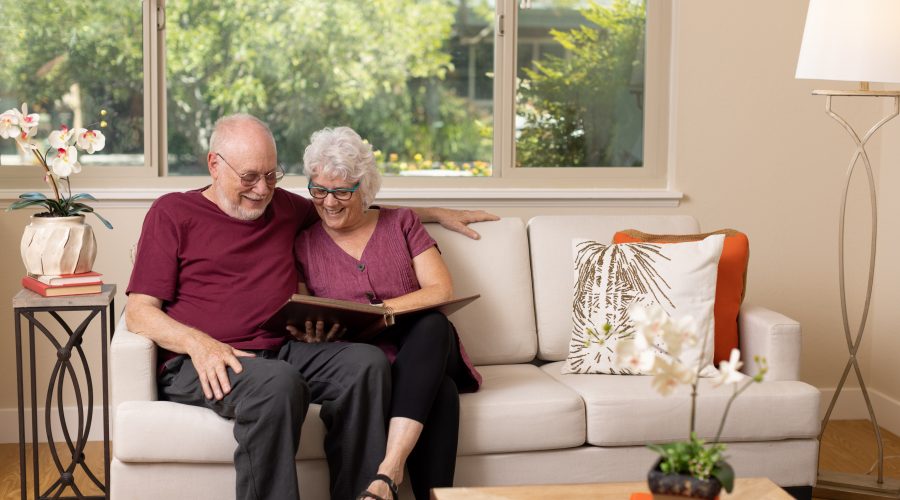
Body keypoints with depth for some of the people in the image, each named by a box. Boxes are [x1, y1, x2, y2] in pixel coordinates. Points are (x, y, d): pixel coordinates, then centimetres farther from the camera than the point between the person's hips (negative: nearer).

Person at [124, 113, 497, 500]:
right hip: (205, 363, -5)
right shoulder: (172, 213, 7)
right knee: (279, 382, -38)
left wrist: (436, 213, 36)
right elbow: (139, 312, 0)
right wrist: (196, 342, -19)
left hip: (282, 350, 6)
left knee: (367, 362, -24)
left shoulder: (282, 206, 23)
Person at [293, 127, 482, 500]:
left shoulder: (401, 224, 13)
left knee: (432, 325, -37)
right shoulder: (304, 244, 13)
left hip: (422, 352, 1)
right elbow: (297, 319, 10)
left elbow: (442, 291, 1)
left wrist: (379, 311, -14)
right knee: (438, 391, -34)